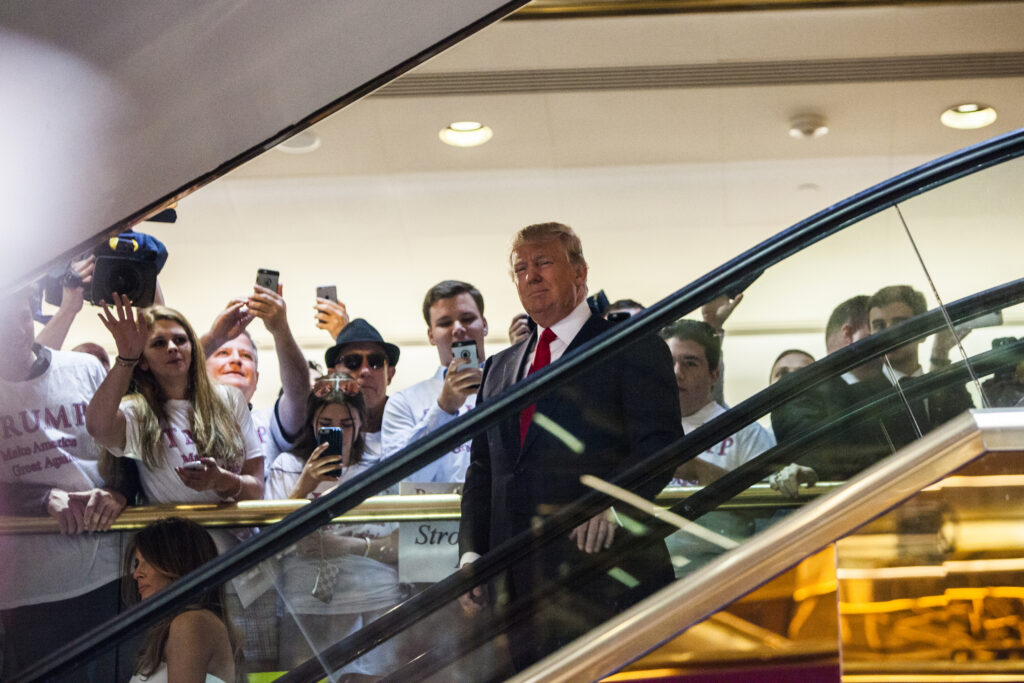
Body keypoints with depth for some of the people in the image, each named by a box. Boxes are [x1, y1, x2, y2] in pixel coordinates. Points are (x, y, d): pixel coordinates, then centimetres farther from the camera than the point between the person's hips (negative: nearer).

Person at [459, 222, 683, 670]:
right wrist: (471, 553, 7)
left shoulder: (632, 348, 3)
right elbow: (482, 470, 20)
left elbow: (660, 442, -8)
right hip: (519, 580, 6)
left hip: (602, 567, -5)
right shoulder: (499, 369, 23)